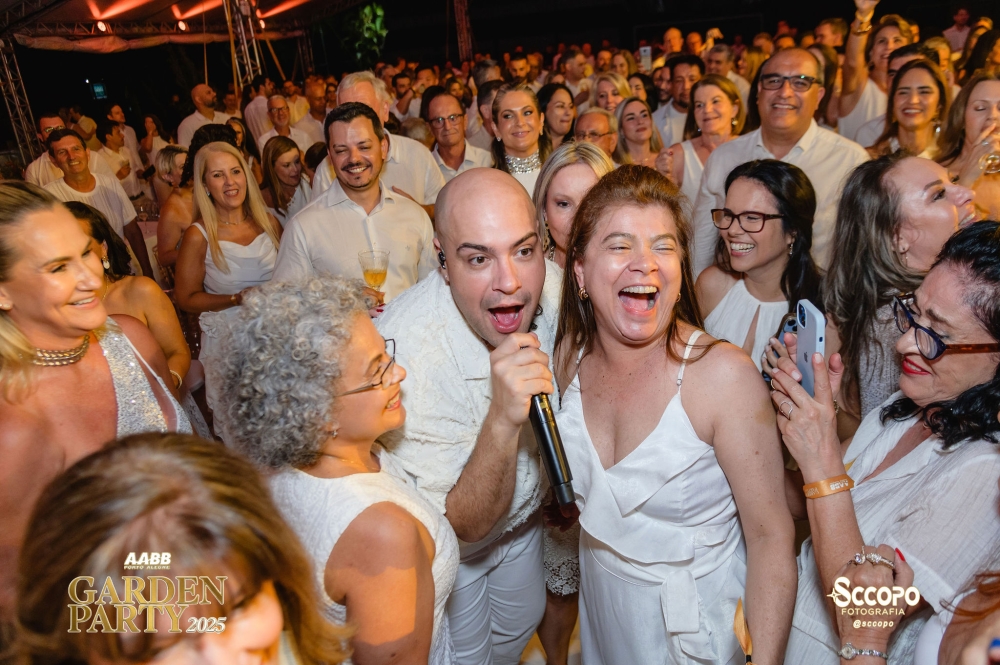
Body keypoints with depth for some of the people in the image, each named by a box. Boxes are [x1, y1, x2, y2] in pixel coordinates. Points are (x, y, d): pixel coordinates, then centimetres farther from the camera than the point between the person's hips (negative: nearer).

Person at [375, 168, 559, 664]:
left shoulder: (553, 289, -24)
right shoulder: (401, 352, -40)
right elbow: (461, 525, -33)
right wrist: (503, 418, -49)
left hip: (524, 514, 5)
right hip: (447, 549, -5)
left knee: (523, 623, 31)